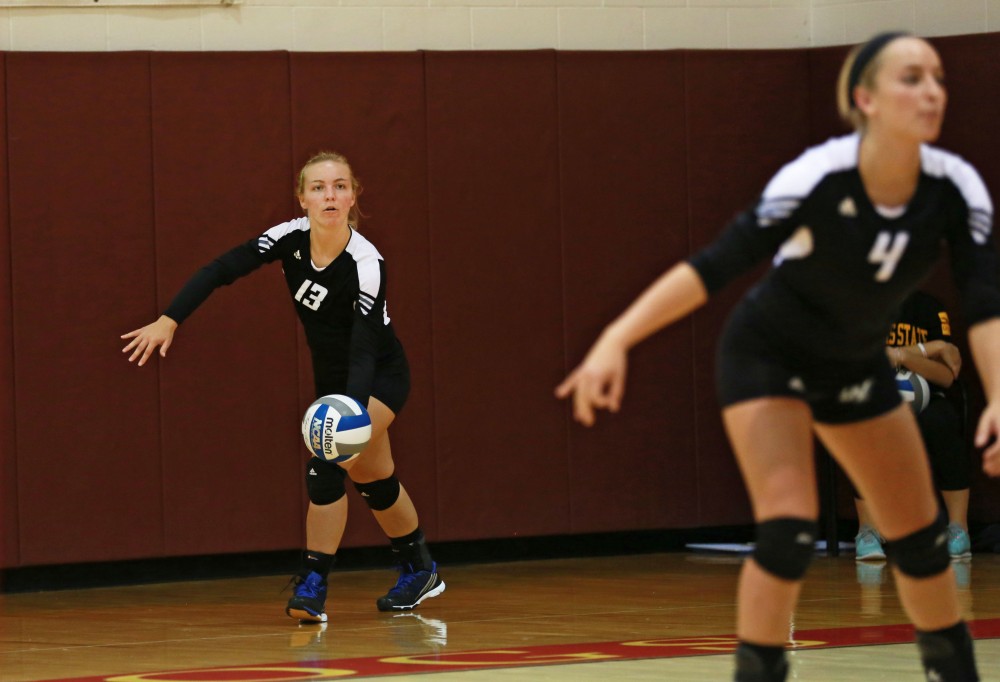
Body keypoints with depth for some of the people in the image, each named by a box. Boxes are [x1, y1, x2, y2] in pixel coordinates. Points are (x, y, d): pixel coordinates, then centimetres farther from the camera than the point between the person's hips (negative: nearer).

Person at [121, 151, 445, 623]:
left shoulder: (365, 263, -31)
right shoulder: (291, 238, -16)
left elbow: (364, 350, -37)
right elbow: (221, 270, -17)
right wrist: (168, 321, -28)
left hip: (379, 377, -6)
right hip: (331, 378, 6)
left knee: (328, 462, -26)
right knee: (372, 478, 15)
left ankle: (313, 587, -19)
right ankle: (419, 570, 36)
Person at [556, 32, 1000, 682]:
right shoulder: (818, 178, -31)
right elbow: (713, 267, -32)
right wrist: (617, 339, -41)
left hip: (857, 365, 5)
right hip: (768, 356, -5)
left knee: (921, 537, 9)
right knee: (789, 531, -22)